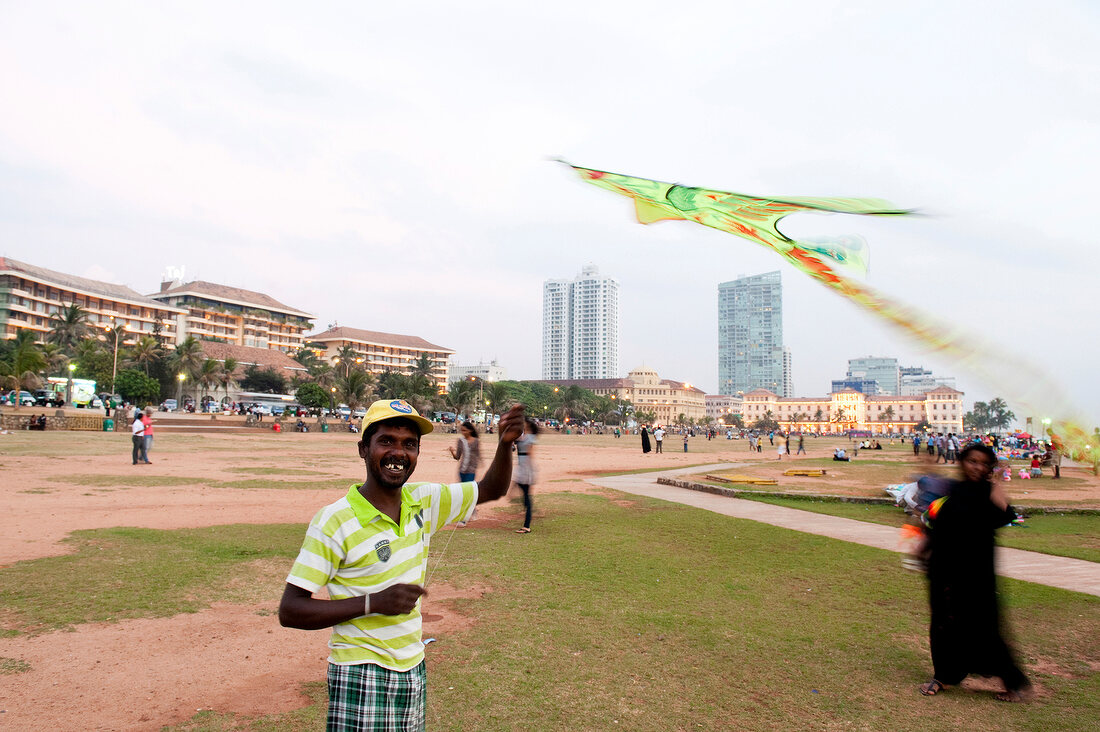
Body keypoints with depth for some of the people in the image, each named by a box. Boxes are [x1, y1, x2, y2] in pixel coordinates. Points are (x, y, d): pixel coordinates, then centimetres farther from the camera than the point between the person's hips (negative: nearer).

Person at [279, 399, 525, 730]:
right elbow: (289, 611, -15)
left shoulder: (423, 502, 1)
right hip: (361, 679, -5)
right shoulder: (333, 521, -15)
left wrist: (506, 443, -8)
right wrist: (373, 602, -24)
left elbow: (491, 489, 11)